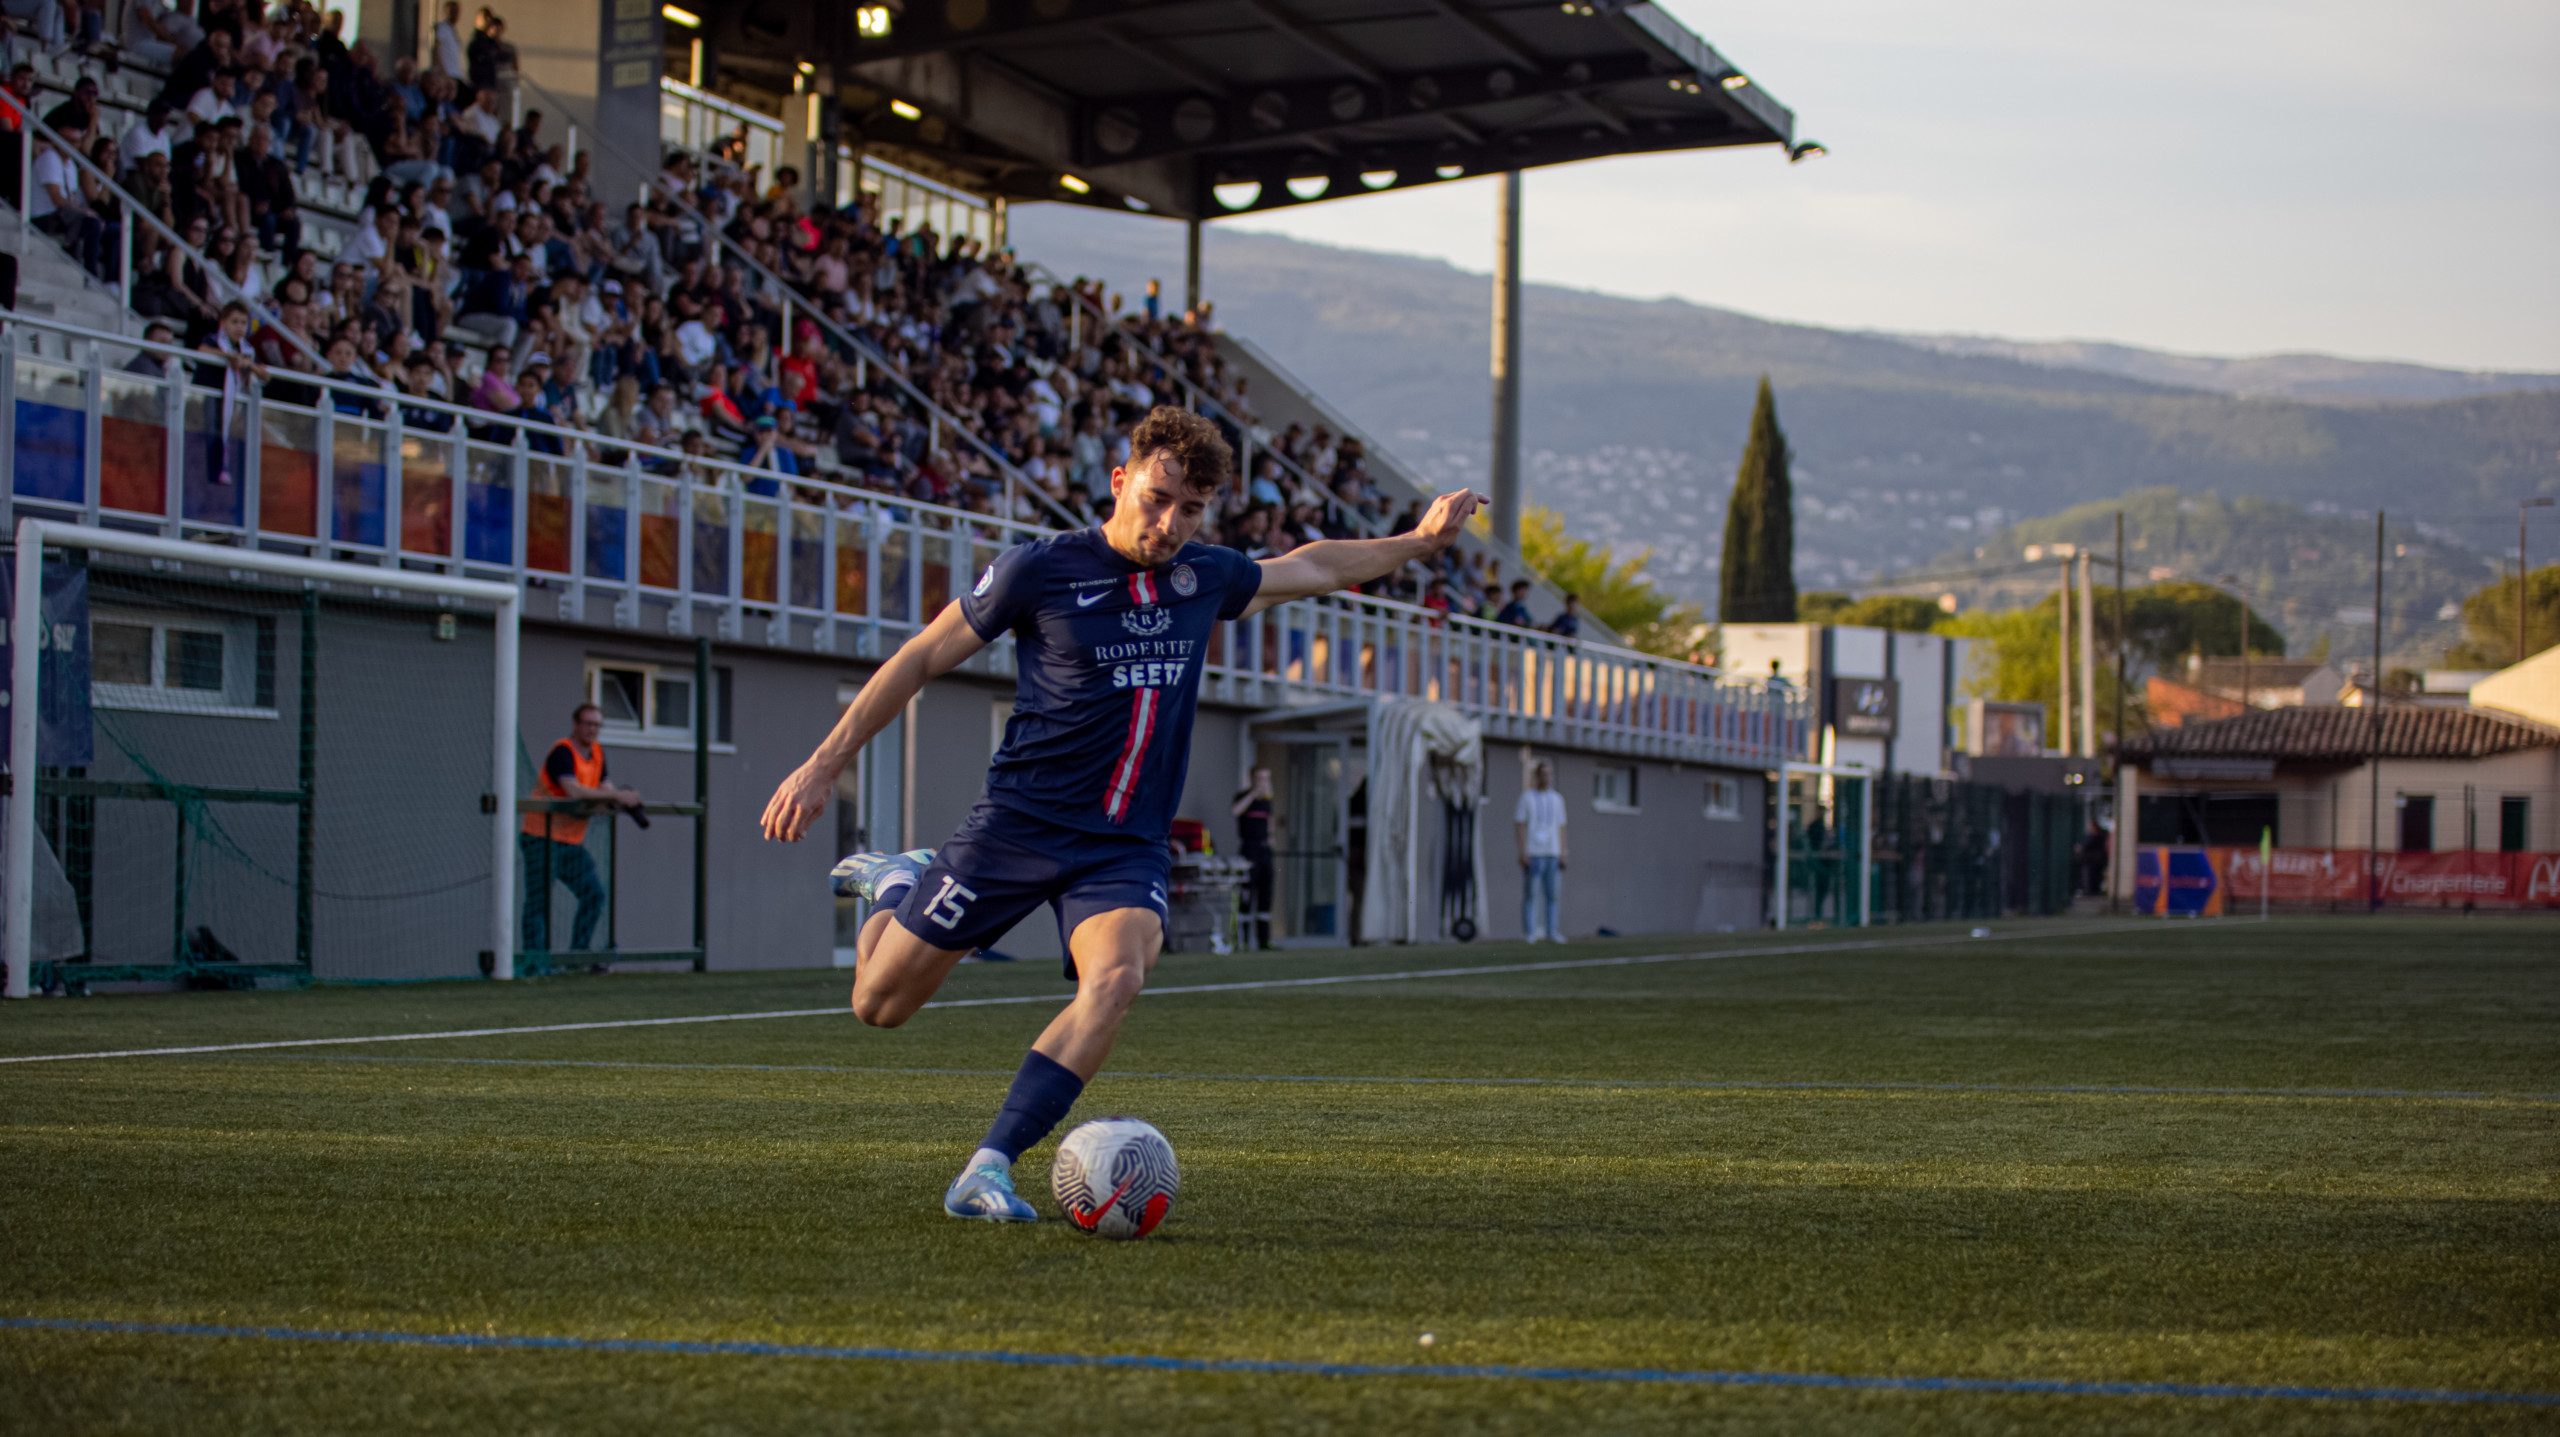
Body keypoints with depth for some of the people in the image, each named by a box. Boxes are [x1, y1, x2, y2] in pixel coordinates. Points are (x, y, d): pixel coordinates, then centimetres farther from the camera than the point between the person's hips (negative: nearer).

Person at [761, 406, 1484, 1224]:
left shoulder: (1203, 577, 7)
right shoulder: (1040, 569, -8)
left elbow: (1310, 569, 28)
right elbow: (921, 660, -2)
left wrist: (1420, 541, 28)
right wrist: (824, 766, -5)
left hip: (1128, 848, 3)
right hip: (1019, 824, -3)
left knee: (1114, 980, -29)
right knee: (880, 1005, 2)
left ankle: (986, 1173, -30)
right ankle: (894, 886, 36)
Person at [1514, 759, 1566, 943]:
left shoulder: (1557, 799, 15)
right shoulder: (1527, 797, 2)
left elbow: (1560, 828, 17)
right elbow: (1519, 825, -2)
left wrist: (1562, 854, 10)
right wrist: (1523, 852, -10)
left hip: (1552, 853, 4)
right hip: (1533, 852, -4)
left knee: (1553, 894, 2)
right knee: (1530, 893, -6)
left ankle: (1553, 931, 5)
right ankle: (1530, 931, -6)